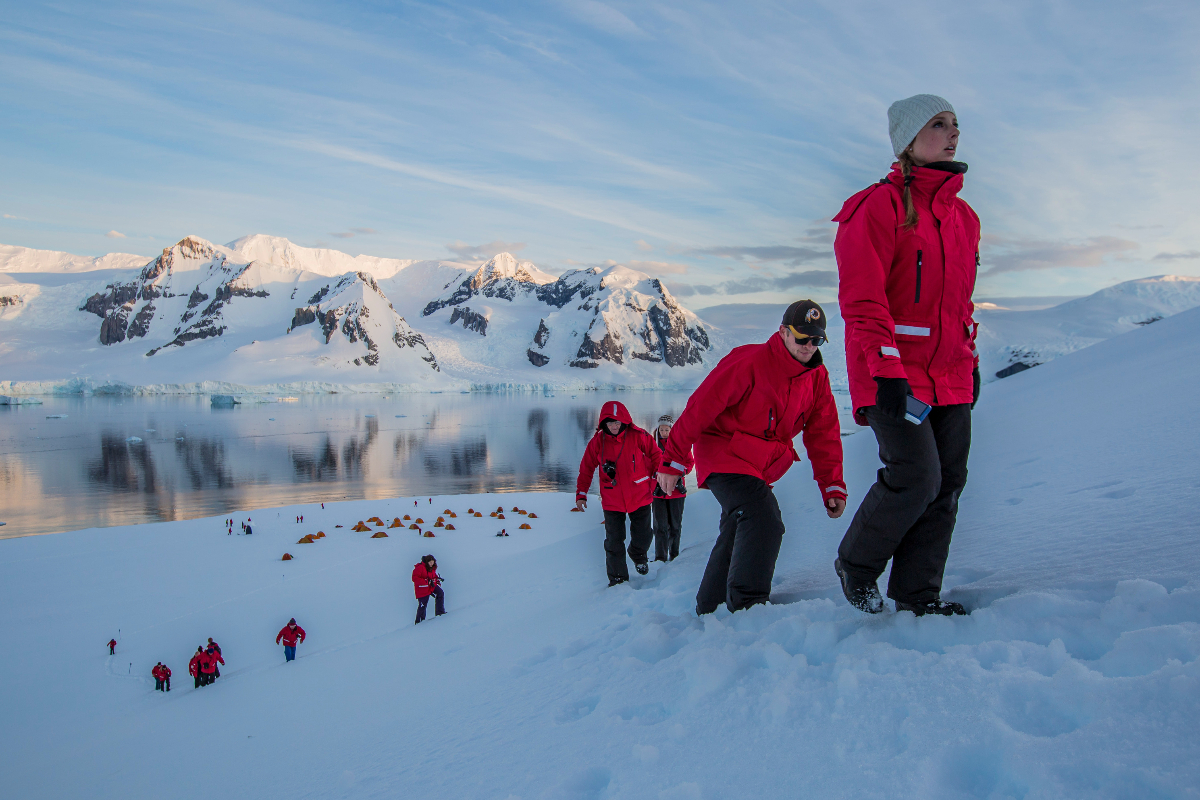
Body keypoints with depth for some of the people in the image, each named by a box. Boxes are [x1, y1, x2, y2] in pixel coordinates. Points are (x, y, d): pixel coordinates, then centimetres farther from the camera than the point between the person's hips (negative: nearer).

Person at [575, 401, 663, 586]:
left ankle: (638, 555, 42)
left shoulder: (638, 436, -9)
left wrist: (656, 479, 2)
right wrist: (581, 494, -1)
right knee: (614, 541, -1)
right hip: (612, 500, 0)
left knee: (643, 538, 7)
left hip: (640, 496, 0)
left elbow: (656, 455, 5)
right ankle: (618, 578, 14)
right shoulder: (598, 441, -6)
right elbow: (586, 468, 2)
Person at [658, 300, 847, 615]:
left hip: (760, 468, 8)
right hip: (723, 456, -8)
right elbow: (699, 408, -18)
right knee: (764, 522, -26)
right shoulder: (748, 362, -20)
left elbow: (824, 435, 7)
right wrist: (674, 462, -15)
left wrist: (832, 487, -1)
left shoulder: (817, 377, 1)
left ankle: (707, 612, 30)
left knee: (736, 539, 15)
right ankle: (747, 609, -20)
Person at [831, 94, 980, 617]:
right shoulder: (880, 206, -7)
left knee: (947, 484, 5)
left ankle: (917, 594, 16)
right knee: (917, 477, -13)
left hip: (951, 377, 8)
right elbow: (862, 300, -14)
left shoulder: (963, 215, 16)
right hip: (892, 374, -7)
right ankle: (855, 564, 11)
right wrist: (888, 371, -20)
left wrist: (970, 363, 19)